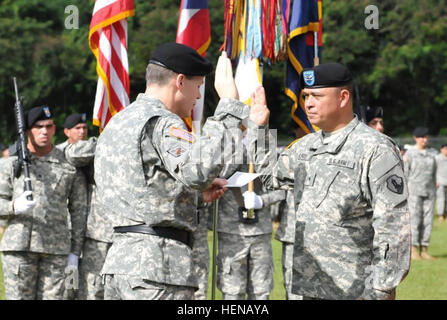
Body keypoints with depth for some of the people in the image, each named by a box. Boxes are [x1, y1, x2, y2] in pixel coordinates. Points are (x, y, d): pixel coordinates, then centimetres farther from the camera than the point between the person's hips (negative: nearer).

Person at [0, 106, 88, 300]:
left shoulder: (70, 166, 8)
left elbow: (79, 210, 9)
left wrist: (75, 252, 3)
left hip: (56, 248, 0)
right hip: (19, 247, 0)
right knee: (18, 297, -2)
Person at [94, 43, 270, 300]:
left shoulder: (116, 123, 20)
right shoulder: (162, 123, -11)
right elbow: (198, 169, -31)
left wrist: (198, 196, 20)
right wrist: (229, 106, -27)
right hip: (158, 266, -10)